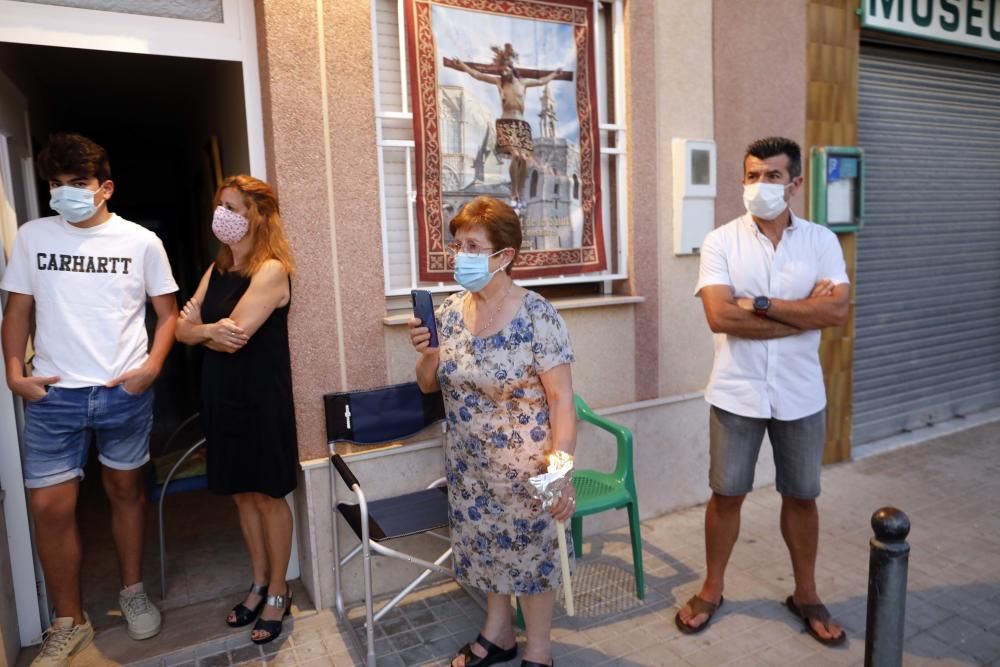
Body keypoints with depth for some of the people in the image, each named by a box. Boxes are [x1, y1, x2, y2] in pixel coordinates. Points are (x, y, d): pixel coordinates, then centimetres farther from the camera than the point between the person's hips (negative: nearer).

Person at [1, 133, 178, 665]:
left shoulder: (141, 241, -1)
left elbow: (168, 313, 3)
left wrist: (152, 366, -10)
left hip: (126, 393, -1)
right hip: (54, 395, 1)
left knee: (126, 490, 12)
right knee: (50, 506, 1)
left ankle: (132, 592, 33)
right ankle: (69, 622, 20)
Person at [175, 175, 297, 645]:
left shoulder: (271, 271, -15)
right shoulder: (217, 269, 10)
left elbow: (234, 336, -24)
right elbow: (182, 330, 3)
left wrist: (199, 326, -6)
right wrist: (212, 330, -17)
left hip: (261, 400, -7)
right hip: (222, 398, 7)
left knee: (268, 495, 6)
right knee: (242, 494, 16)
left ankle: (278, 593, 23)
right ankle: (259, 584, 33)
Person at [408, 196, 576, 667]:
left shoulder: (538, 316, -18)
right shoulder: (451, 310, -2)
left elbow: (561, 399, -18)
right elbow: (429, 385, 7)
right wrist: (427, 353, -14)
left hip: (523, 462, -5)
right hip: (468, 462, 5)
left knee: (530, 551, 11)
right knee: (487, 545, 21)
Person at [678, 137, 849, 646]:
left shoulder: (821, 241, -1)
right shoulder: (720, 241, -6)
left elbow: (838, 312, -14)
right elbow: (720, 317, -19)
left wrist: (759, 303, -19)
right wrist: (804, 313, -16)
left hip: (800, 394, 2)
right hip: (736, 392, -1)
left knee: (802, 495, 15)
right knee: (727, 493, 10)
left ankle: (805, 594, 36)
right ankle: (711, 589, 30)